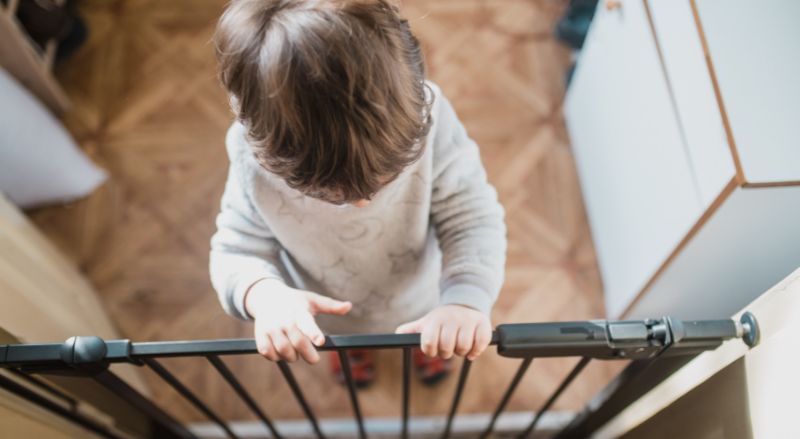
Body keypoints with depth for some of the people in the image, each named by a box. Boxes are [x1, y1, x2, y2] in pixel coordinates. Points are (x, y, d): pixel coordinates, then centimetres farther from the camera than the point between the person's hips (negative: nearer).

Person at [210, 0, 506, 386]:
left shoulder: (426, 114, -40)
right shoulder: (253, 152, -38)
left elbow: (472, 216, -29)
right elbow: (236, 250, -24)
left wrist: (468, 298, -47)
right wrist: (264, 294, -47)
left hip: (420, 299, 0)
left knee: (433, 345, 36)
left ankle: (427, 345, 74)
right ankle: (352, 350, 75)